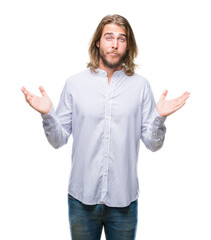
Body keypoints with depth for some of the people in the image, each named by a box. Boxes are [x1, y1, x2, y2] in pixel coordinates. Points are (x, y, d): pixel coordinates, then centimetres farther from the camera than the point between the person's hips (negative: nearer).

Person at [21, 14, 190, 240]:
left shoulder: (141, 85, -1)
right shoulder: (74, 83, -1)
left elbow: (153, 144, -1)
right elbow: (58, 140, -1)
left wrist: (160, 117, -19)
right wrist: (47, 114, -17)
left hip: (124, 197, 1)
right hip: (82, 197, 0)